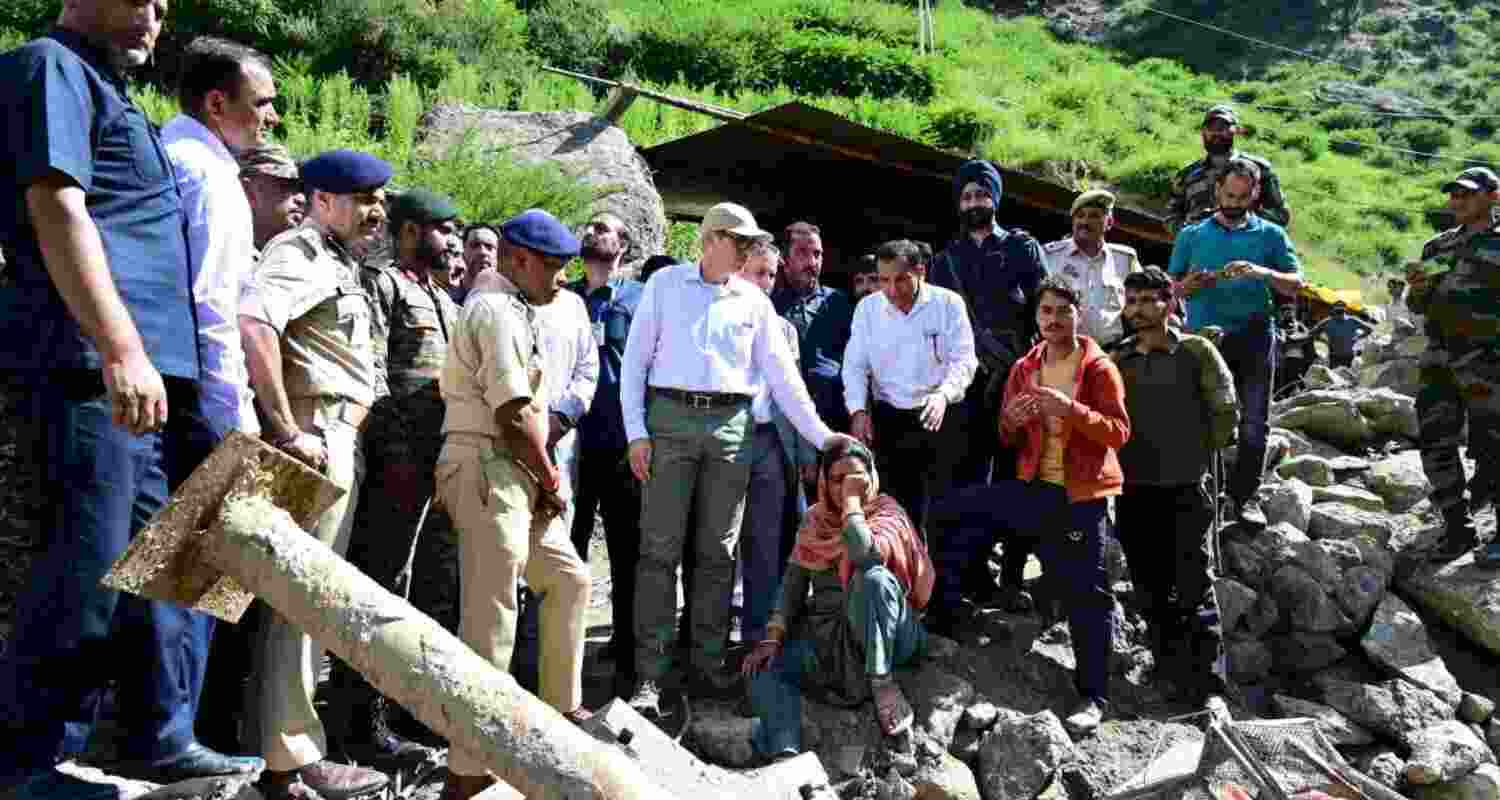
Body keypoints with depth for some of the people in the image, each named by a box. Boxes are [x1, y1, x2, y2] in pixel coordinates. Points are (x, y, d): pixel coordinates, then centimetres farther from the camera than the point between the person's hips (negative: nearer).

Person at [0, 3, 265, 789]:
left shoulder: (107, 90, 27)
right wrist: (121, 349, -24)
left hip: (151, 369, 10)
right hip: (89, 367, -10)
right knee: (86, 570, -6)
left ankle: (159, 739, 20)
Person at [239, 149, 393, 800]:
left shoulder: (338, 262, 22)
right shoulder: (299, 251, -8)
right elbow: (253, 321, -27)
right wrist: (287, 431, -25)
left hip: (338, 442, 10)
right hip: (316, 438, -10)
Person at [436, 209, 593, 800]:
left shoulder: (513, 308, 20)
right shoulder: (497, 309, -12)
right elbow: (515, 417, -18)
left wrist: (544, 478, 8)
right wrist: (552, 480, -5)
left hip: (514, 475, 11)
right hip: (488, 469, -11)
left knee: (568, 579, 18)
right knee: (491, 617, -8)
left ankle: (560, 708, 31)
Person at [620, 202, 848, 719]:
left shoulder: (755, 301, 14)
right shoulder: (666, 284, 8)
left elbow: (782, 374, 13)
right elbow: (635, 359, 5)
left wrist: (822, 437, 7)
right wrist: (636, 431, -5)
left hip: (731, 425, 3)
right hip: (671, 418, -2)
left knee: (718, 552, 5)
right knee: (659, 550, -5)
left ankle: (707, 666, 14)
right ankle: (649, 676, 0)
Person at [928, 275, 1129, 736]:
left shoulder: (1099, 368, -5)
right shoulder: (1024, 369, 9)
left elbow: (1119, 432, -14)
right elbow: (1008, 441, 11)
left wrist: (1069, 409, -28)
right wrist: (1011, 421, -12)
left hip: (1081, 494, -5)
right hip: (1032, 486, 5)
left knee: (1085, 592, -3)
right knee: (952, 512, 1)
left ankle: (1094, 697, 9)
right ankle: (944, 617, 12)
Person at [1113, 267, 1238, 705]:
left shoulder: (1197, 352, -1)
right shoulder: (1116, 360, 10)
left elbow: (1226, 413, 0)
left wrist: (1198, 453, 4)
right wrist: (1121, 462, 7)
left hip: (1186, 490, -4)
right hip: (1132, 491, 4)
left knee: (1194, 588, -4)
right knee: (1151, 592, 10)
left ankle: (1207, 684, 4)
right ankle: (1172, 677, 23)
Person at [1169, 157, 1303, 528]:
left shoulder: (1270, 234, 11)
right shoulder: (1192, 235, 11)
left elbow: (1295, 285, 2)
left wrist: (1261, 272, -16)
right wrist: (1190, 284, -12)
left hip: (1254, 335, 0)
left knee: (1255, 421, 1)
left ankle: (1245, 494, 10)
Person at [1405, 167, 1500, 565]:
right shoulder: (1438, 246, 14)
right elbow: (1418, 307, 17)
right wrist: (1416, 287, -2)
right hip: (1438, 358, 6)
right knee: (1436, 445, 7)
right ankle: (1458, 529, 18)